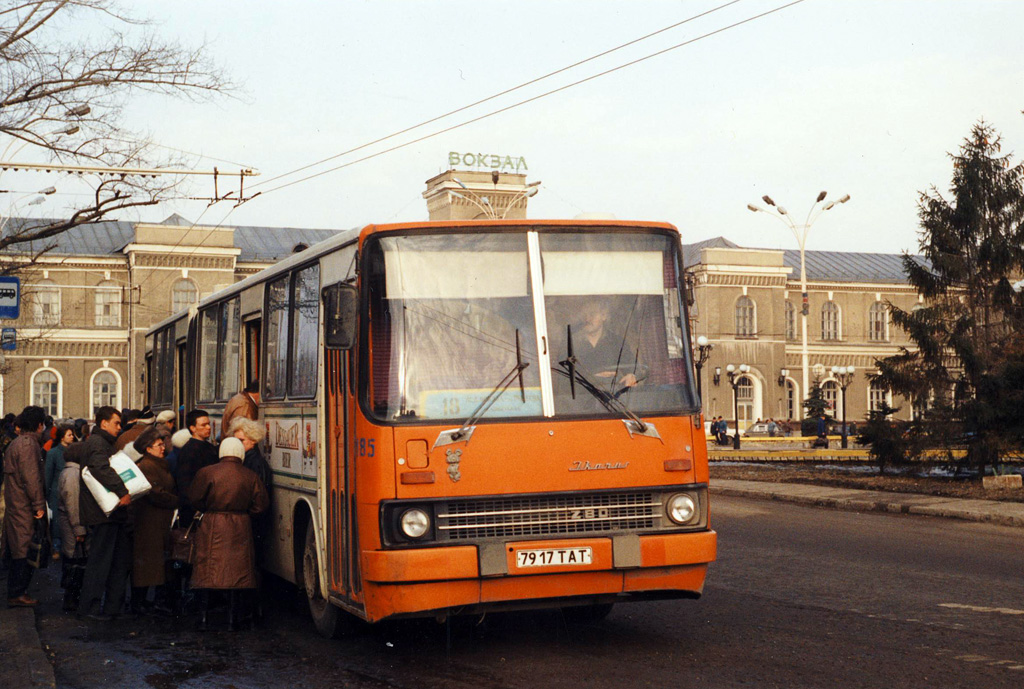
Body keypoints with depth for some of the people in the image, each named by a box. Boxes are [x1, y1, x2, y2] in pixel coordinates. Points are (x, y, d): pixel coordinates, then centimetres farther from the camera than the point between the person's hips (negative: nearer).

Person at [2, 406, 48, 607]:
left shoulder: (16, 443, 17)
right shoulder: (28, 444, -15)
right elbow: (31, 478, -20)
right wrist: (39, 505, -18)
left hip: (15, 506, 10)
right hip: (25, 508, -10)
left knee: (18, 552, 15)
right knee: (24, 551, -5)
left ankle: (16, 592, 20)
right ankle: (17, 594, -1)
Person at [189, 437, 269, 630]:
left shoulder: (206, 473, -6)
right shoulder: (250, 476, -2)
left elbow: (195, 498, -1)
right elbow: (261, 503, -1)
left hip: (212, 528, -1)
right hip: (240, 529, 1)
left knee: (209, 573, 6)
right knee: (238, 571, 6)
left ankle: (205, 617, 7)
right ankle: (232, 619, 7)